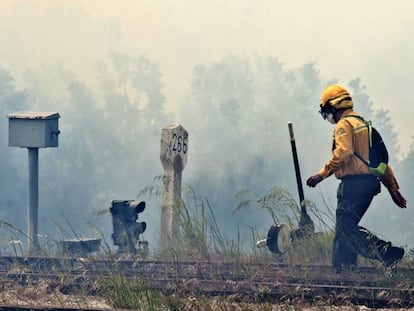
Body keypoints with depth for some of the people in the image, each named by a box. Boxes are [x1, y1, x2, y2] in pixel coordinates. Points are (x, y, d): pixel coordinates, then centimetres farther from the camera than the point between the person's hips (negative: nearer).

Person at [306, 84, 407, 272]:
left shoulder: (344, 124, -7)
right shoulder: (364, 124, 23)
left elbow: (343, 154, -24)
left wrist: (322, 174, -21)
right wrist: (393, 188, 24)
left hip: (354, 183, -10)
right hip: (370, 182, 10)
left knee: (345, 227, -12)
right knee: (344, 227, 13)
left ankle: (388, 253, -22)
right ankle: (342, 269, 12)